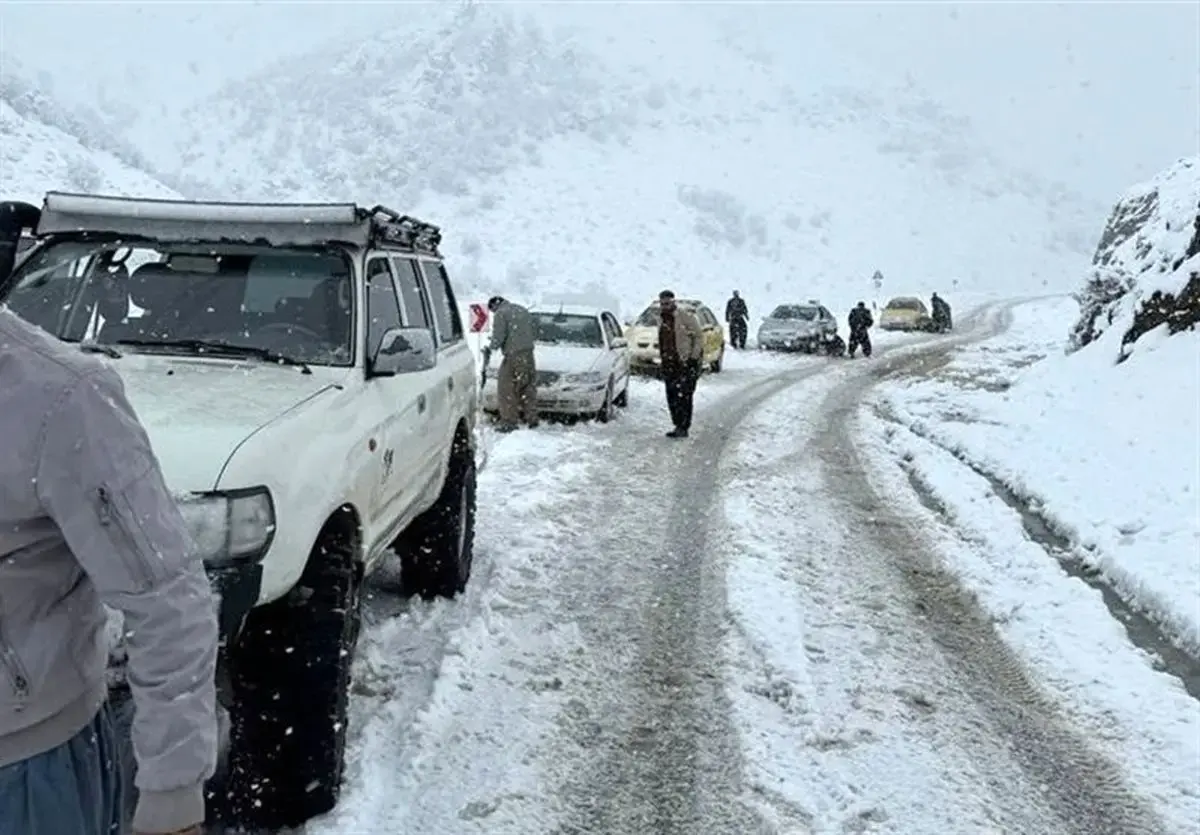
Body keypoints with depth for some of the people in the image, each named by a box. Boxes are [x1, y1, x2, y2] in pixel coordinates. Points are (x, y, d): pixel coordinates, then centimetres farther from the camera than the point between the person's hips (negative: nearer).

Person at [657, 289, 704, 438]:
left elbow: (699, 336, -9)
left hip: (686, 363, -7)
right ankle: (678, 425, 17)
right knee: (671, 396, 8)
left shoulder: (686, 316, -12)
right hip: (669, 363, 7)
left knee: (683, 396, -10)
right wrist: (662, 356, 15)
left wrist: (694, 357, -13)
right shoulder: (661, 318, 10)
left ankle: (683, 428, -7)